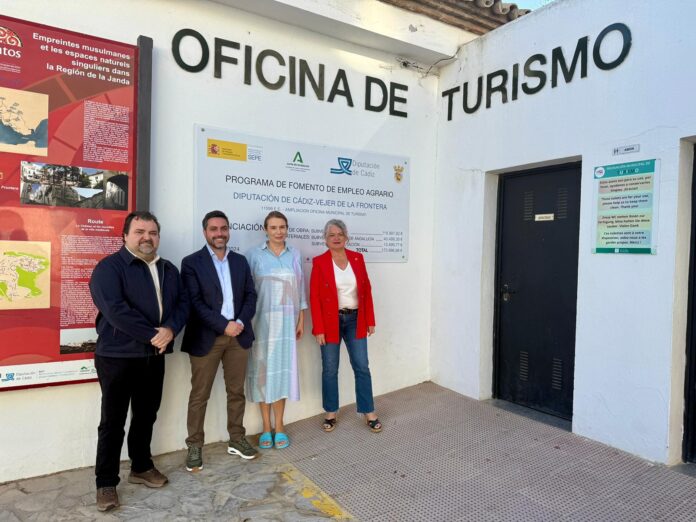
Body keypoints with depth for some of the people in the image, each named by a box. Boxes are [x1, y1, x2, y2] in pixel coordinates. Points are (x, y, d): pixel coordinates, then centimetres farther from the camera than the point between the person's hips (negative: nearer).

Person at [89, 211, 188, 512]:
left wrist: (170, 329, -14)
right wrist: (152, 335, -19)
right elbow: (115, 310, -21)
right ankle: (106, 483, 18)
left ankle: (141, 467, 34)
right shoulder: (109, 267, -9)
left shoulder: (169, 270, 11)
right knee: (114, 421, 4)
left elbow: (182, 303, 6)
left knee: (146, 416, 17)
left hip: (154, 356, 6)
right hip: (117, 356, -5)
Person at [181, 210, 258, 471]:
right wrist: (224, 325, -17)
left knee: (236, 391, 13)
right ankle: (194, 446, 20)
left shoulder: (240, 261, 10)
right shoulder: (191, 263, -3)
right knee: (199, 395, 6)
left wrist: (241, 322, -11)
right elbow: (195, 302, -12)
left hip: (238, 336, 4)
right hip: (206, 338, -4)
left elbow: (250, 295, 6)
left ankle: (236, 439, 27)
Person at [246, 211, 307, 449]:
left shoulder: (295, 255, 6)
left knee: (283, 368, 5)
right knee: (263, 369, 4)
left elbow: (300, 289, 9)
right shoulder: (254, 255, -1)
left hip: (287, 320, 2)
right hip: (262, 319, -1)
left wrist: (301, 320, 7)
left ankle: (279, 426, 18)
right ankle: (266, 427, 18)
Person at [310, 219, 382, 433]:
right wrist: (318, 328, -12)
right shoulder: (319, 262, -6)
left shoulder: (357, 258, 4)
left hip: (355, 320, 2)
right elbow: (314, 297, -7)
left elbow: (366, 290, 6)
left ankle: (369, 413, 18)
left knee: (362, 367, 5)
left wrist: (370, 320, 3)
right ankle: (330, 413, 24)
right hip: (330, 322, -2)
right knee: (330, 369, 7)